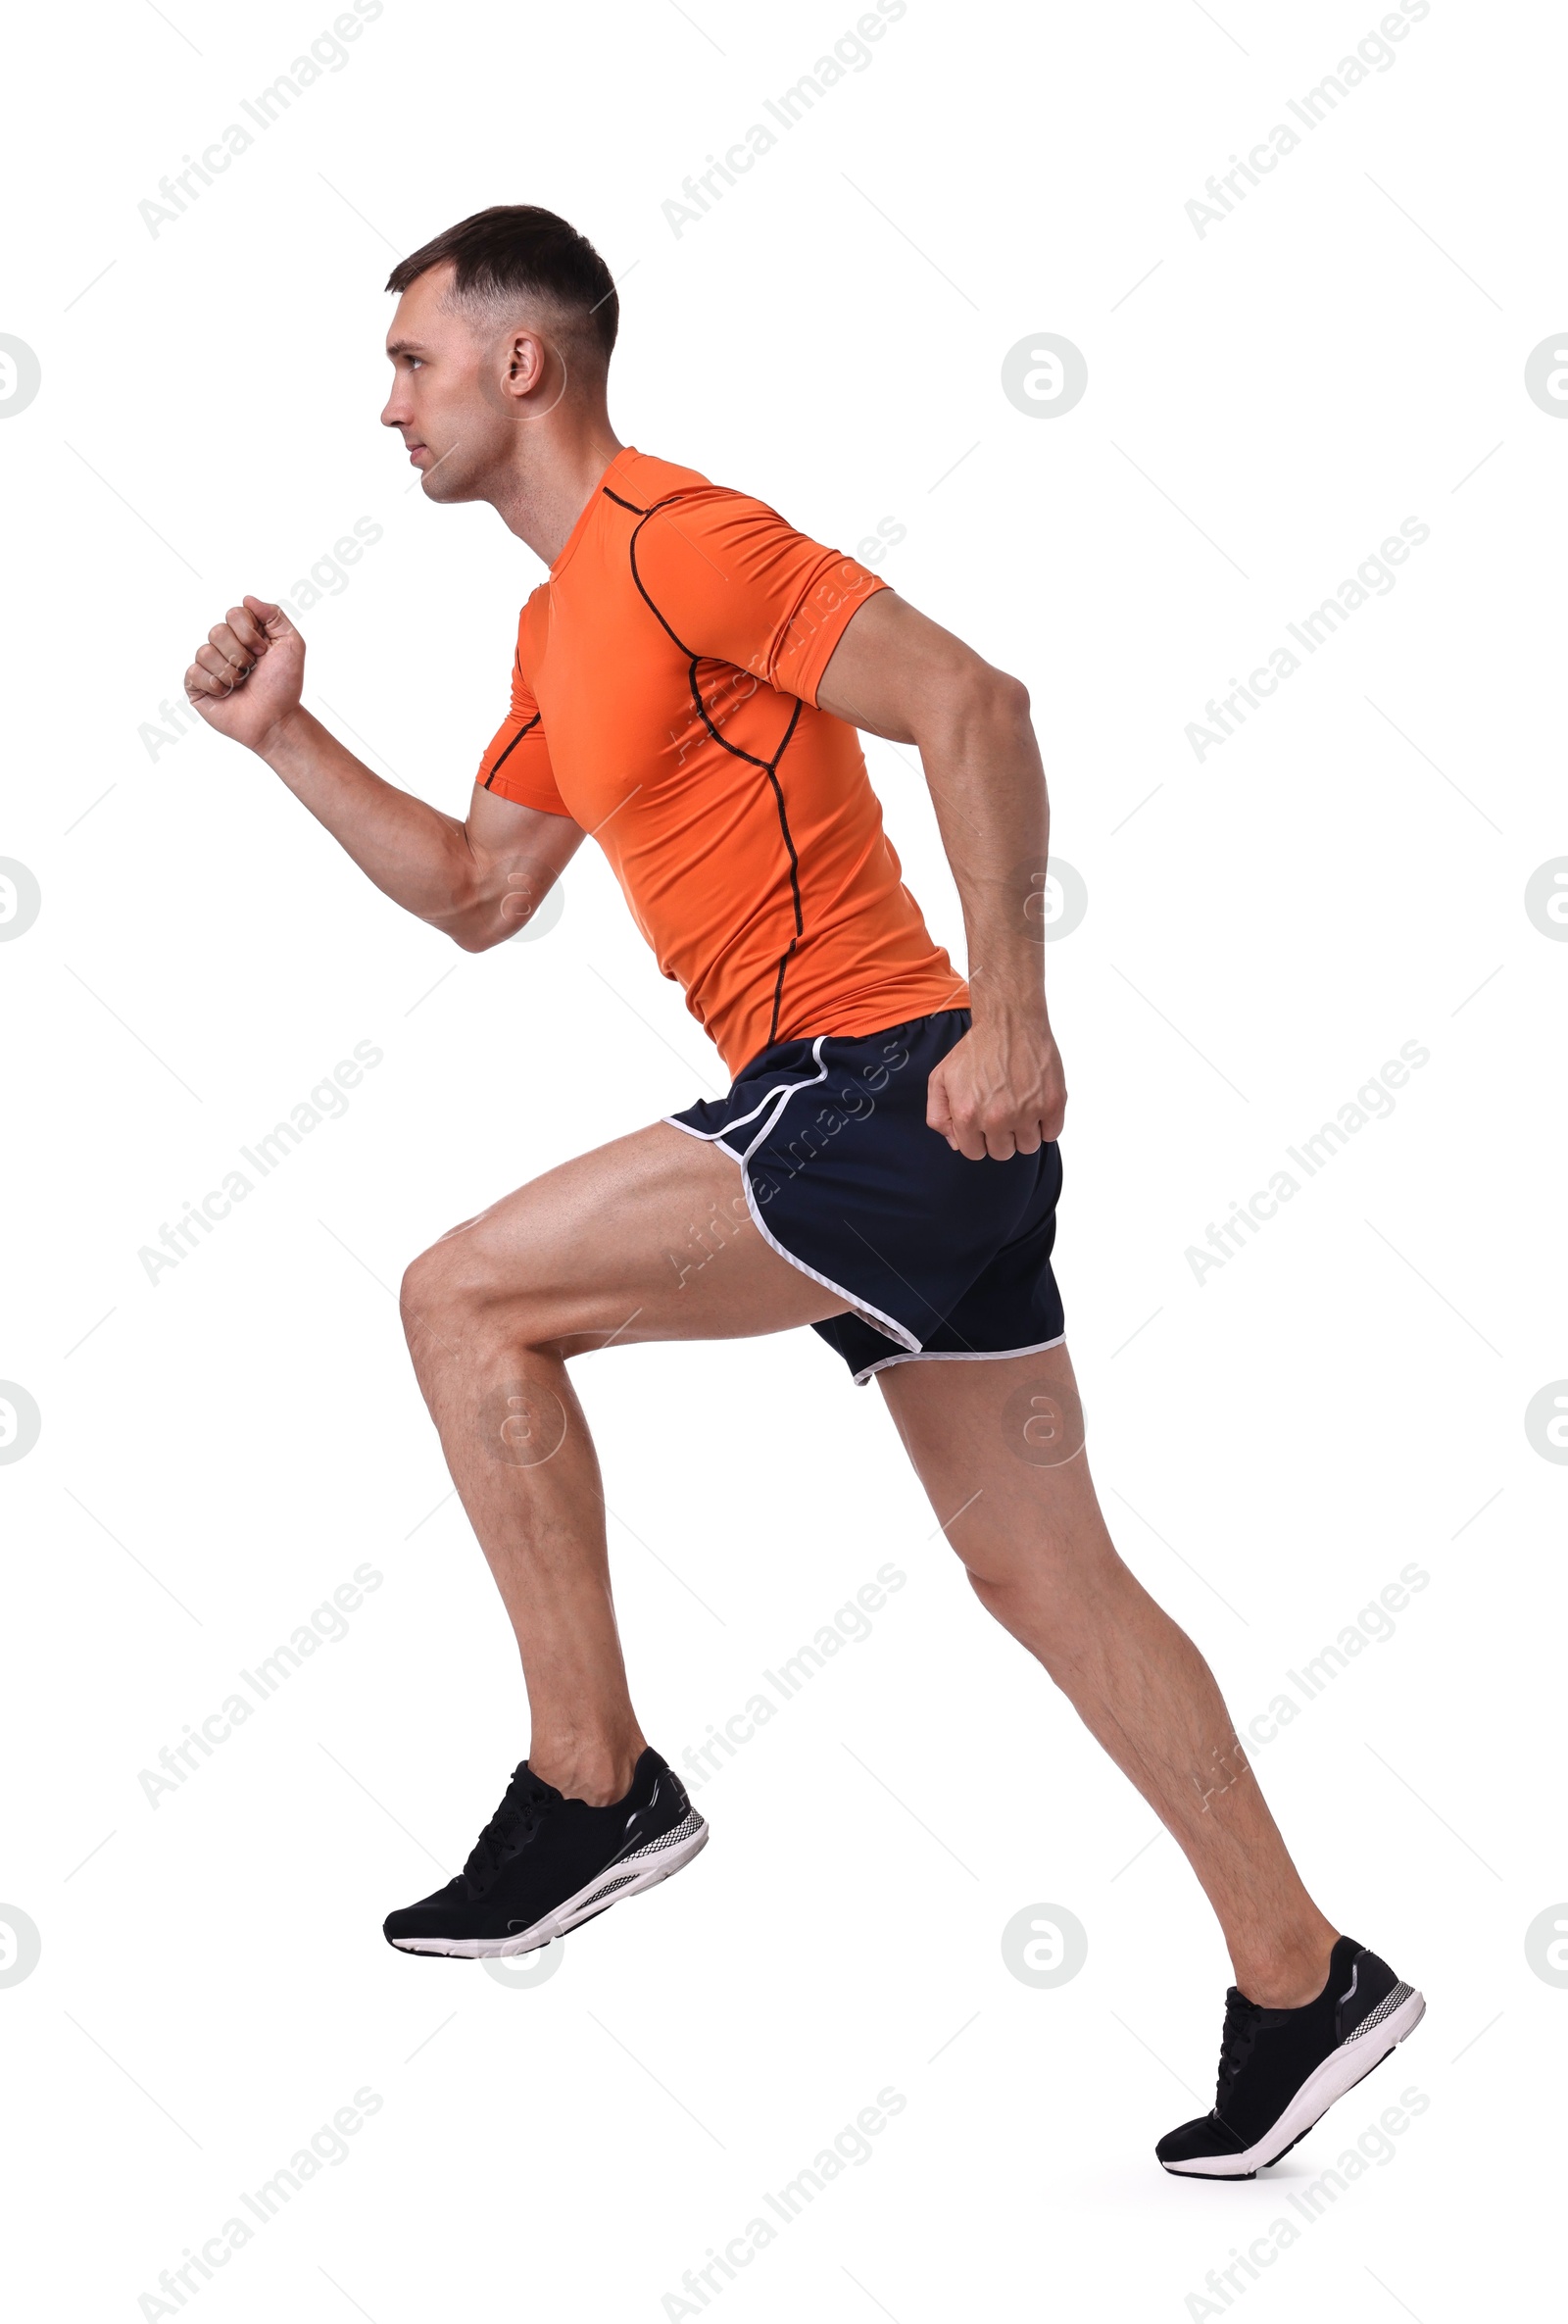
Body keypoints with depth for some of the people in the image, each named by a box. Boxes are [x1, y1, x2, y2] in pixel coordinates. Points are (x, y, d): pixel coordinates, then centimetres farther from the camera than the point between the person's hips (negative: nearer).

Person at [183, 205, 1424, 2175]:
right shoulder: (565, 625, 20)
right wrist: (285, 736, 19)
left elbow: (971, 704, -20)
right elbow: (477, 894, 27)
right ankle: (1303, 1988, 16)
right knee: (1042, 1570, 11)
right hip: (894, 1133, 10)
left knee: (466, 1296, -8)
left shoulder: (673, 538, -11)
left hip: (886, 1098, -10)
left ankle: (591, 1786, 0)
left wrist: (1014, 1017, -22)